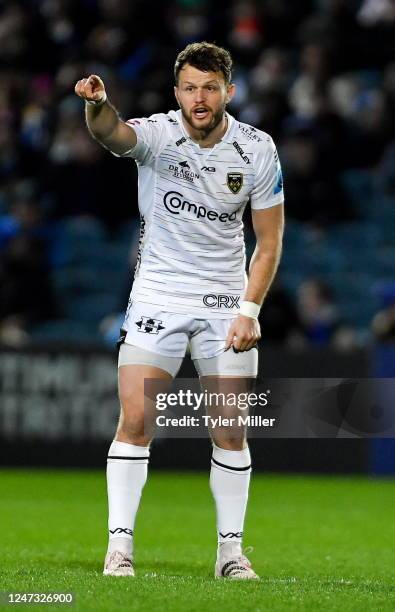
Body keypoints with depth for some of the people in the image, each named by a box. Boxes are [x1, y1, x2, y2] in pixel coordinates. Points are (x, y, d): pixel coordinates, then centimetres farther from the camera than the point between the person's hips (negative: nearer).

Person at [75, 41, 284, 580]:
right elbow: (112, 133, -36)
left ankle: (231, 549, 13)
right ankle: (120, 544, -3)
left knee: (231, 431, 1)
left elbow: (269, 241, 1)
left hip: (226, 303, 2)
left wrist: (249, 310, -9)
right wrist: (98, 103, -59)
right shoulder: (157, 135, -11)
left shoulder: (257, 150, -5)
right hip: (157, 297, -1)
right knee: (135, 420, -10)